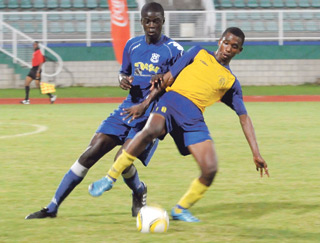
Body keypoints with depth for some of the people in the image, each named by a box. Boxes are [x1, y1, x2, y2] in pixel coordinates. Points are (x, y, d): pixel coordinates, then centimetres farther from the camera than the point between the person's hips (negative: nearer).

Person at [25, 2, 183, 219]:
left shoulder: (174, 50, -8)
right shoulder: (132, 45, 9)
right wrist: (123, 80, 0)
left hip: (152, 114, -5)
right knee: (92, 153, -6)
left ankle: (139, 193, 16)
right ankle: (53, 207, -2)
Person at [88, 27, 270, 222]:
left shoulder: (231, 82, 19)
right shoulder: (199, 53, 17)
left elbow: (244, 117, 19)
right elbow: (168, 78, 17)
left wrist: (256, 153, 11)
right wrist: (144, 104, 10)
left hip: (194, 117, 2)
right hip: (171, 101, -2)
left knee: (210, 169, -16)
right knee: (150, 130, -37)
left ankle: (181, 209, 9)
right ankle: (110, 178, -25)